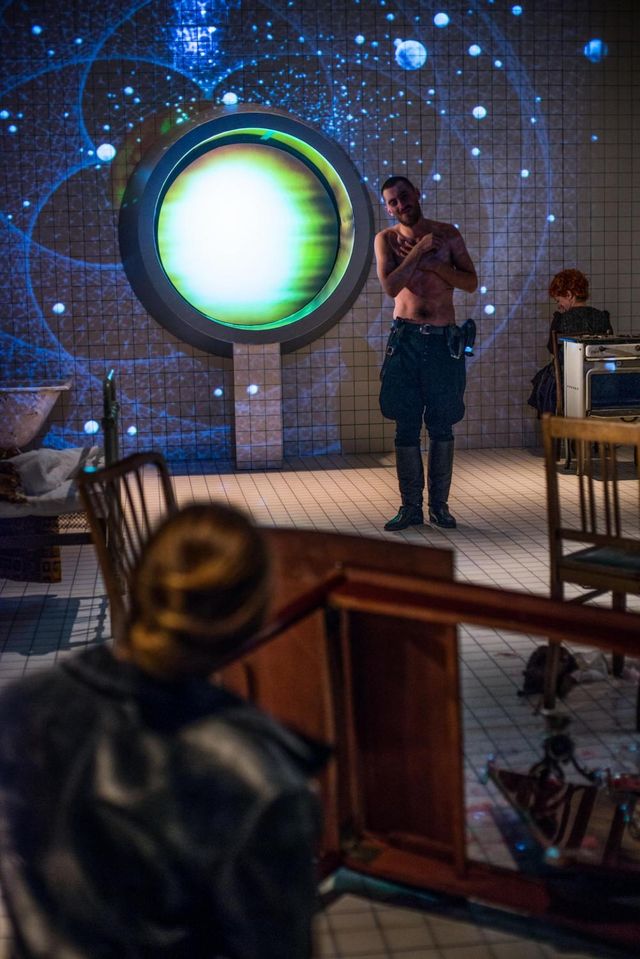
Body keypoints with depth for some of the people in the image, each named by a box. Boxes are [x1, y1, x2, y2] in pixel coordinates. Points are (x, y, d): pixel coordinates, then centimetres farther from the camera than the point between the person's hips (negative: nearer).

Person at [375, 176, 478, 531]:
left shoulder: (447, 234, 4)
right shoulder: (387, 239, 2)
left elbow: (471, 282, -1)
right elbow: (390, 286, -12)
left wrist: (434, 264, -12)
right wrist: (419, 251, -14)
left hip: (443, 340, 0)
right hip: (405, 338, 0)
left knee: (442, 427, 3)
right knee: (406, 427, 1)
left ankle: (439, 504, 12)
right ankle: (411, 506, 9)